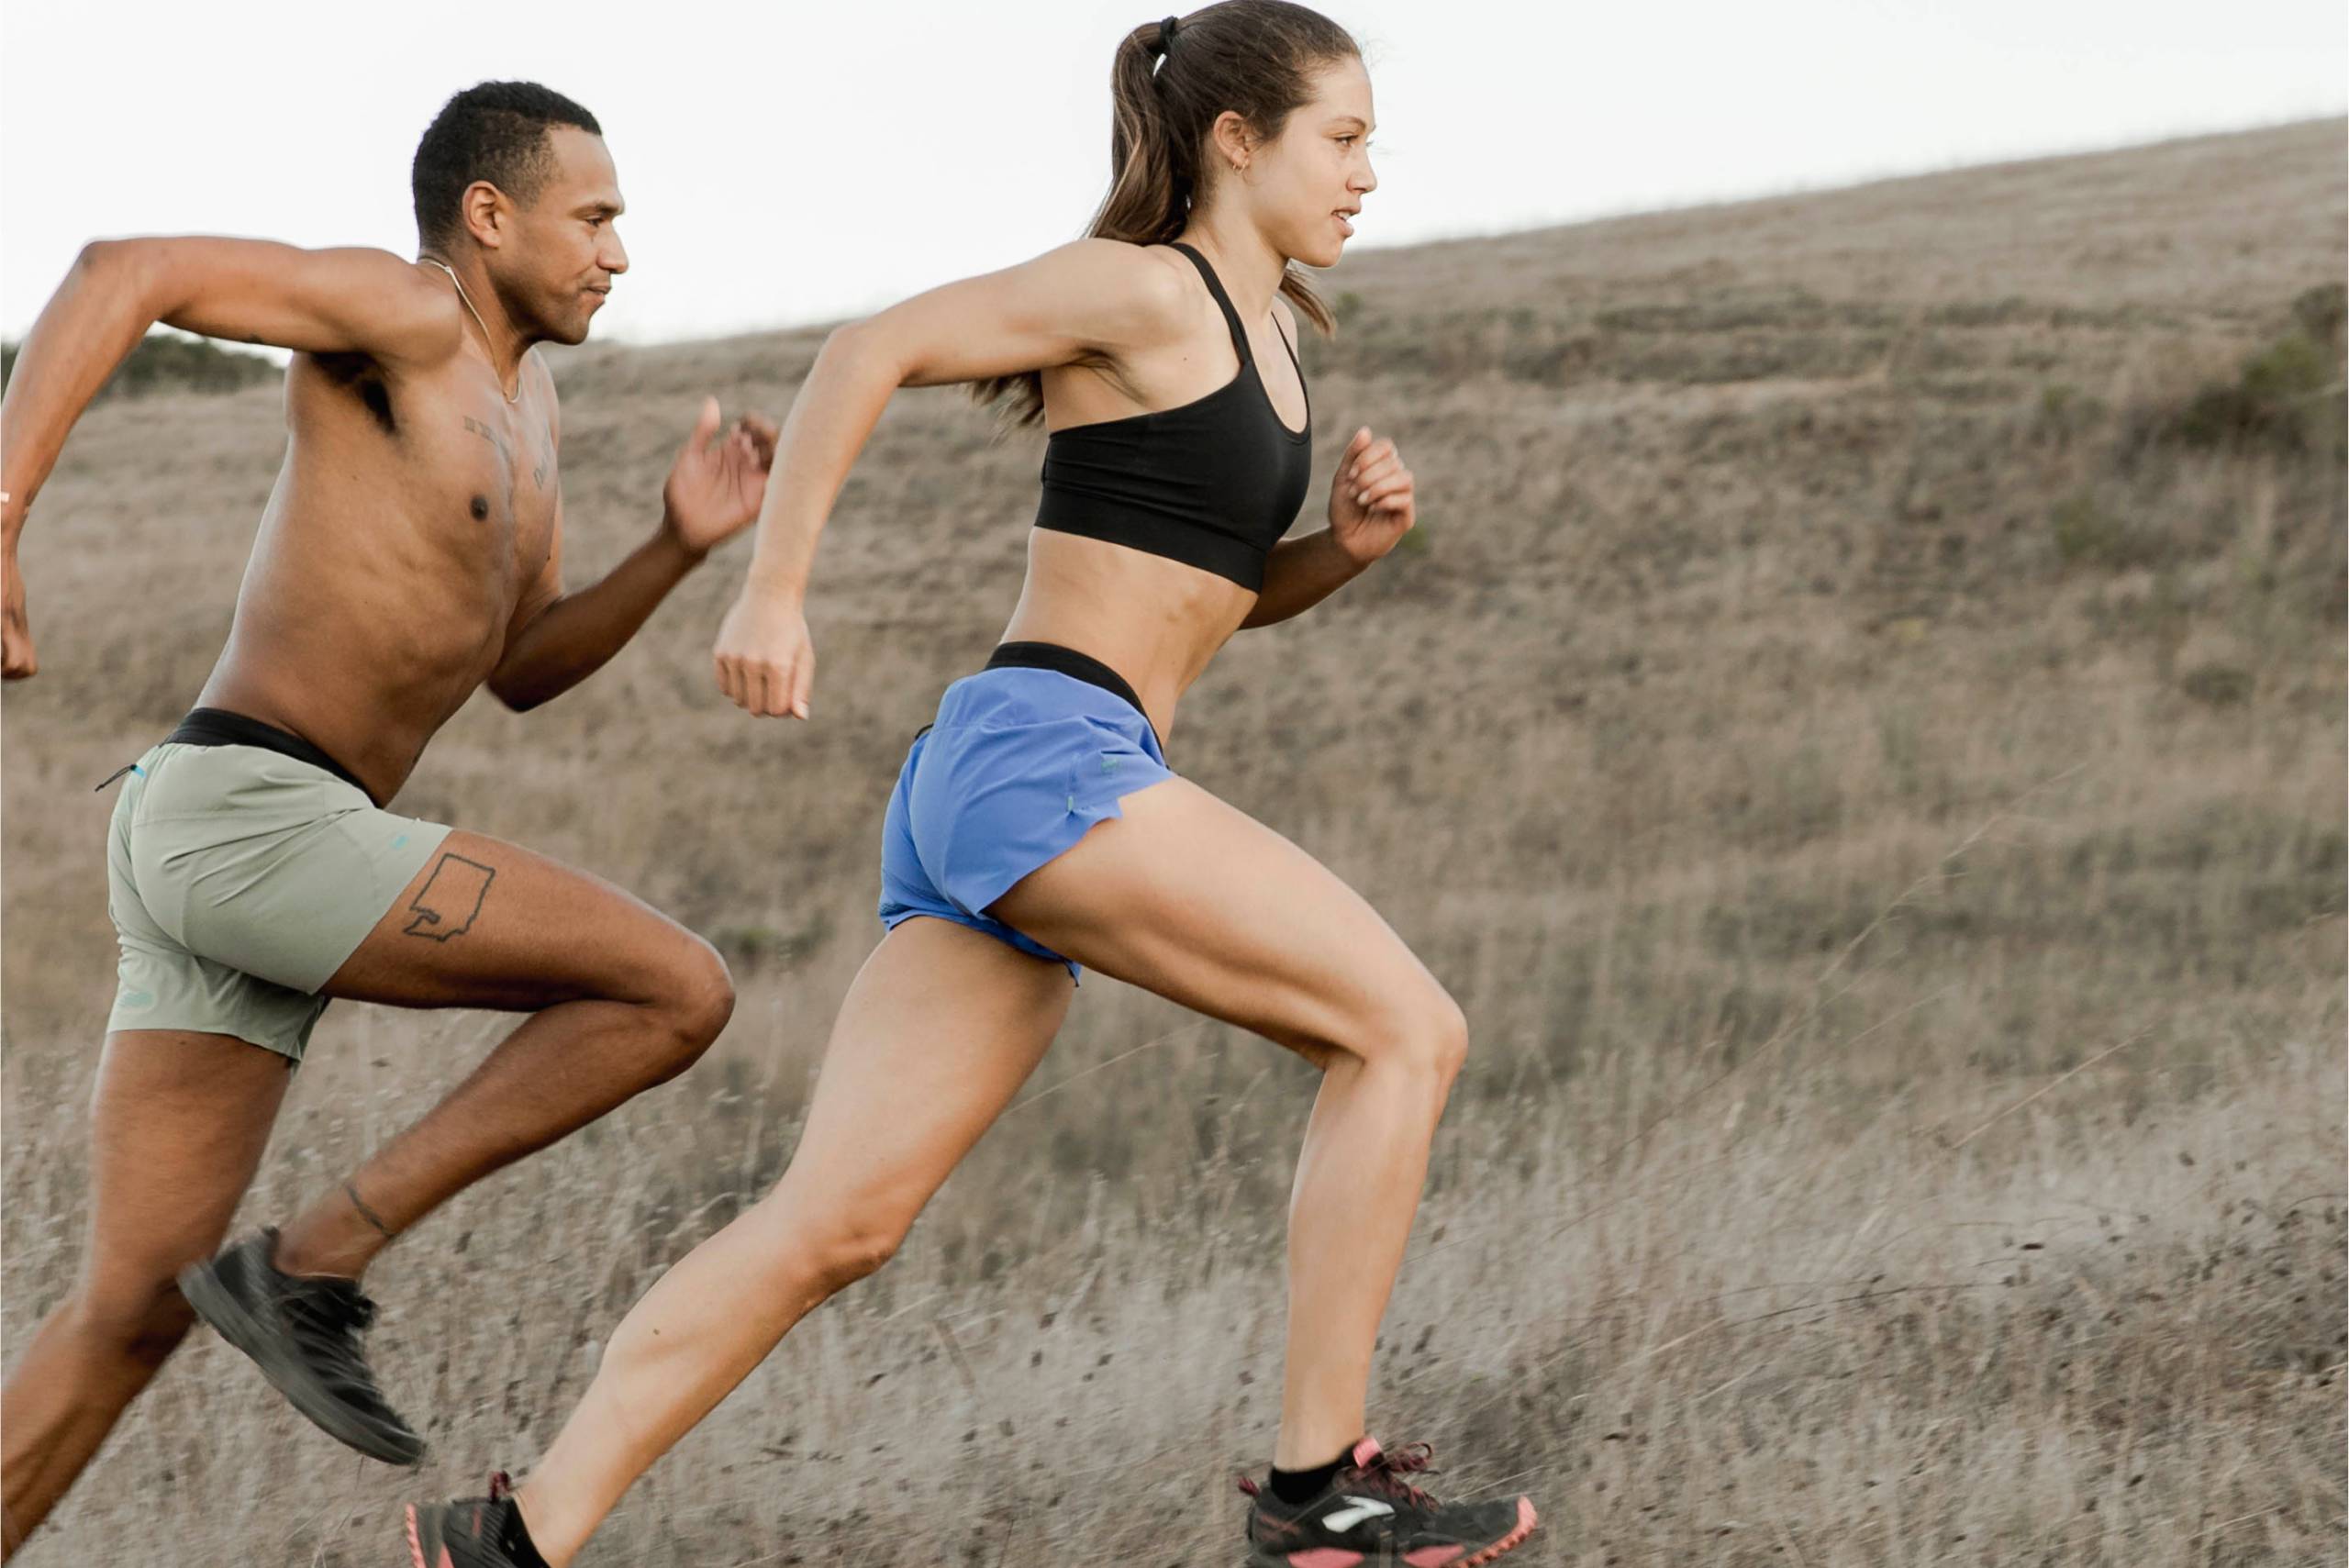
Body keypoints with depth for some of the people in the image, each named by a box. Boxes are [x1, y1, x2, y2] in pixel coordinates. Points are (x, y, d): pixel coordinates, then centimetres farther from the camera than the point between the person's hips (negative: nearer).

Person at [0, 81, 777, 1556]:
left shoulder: (521, 398, 25)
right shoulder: (407, 310, -4)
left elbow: (522, 670, 28)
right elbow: (120, 269, -15)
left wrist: (683, 544, 12)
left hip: (222, 851, 10)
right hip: (250, 825, -10)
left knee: (133, 1316, 6)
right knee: (681, 990, -7)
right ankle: (312, 1265, -4)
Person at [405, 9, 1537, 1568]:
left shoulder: (1262, 333, 22)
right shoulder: (1143, 286, -4)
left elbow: (1222, 591, 31)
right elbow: (873, 349, -4)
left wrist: (1353, 542, 11)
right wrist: (773, 590, -9)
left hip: (985, 801, 9)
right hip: (1041, 756, -9)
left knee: (835, 1222, 1)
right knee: (1406, 1028, -10)